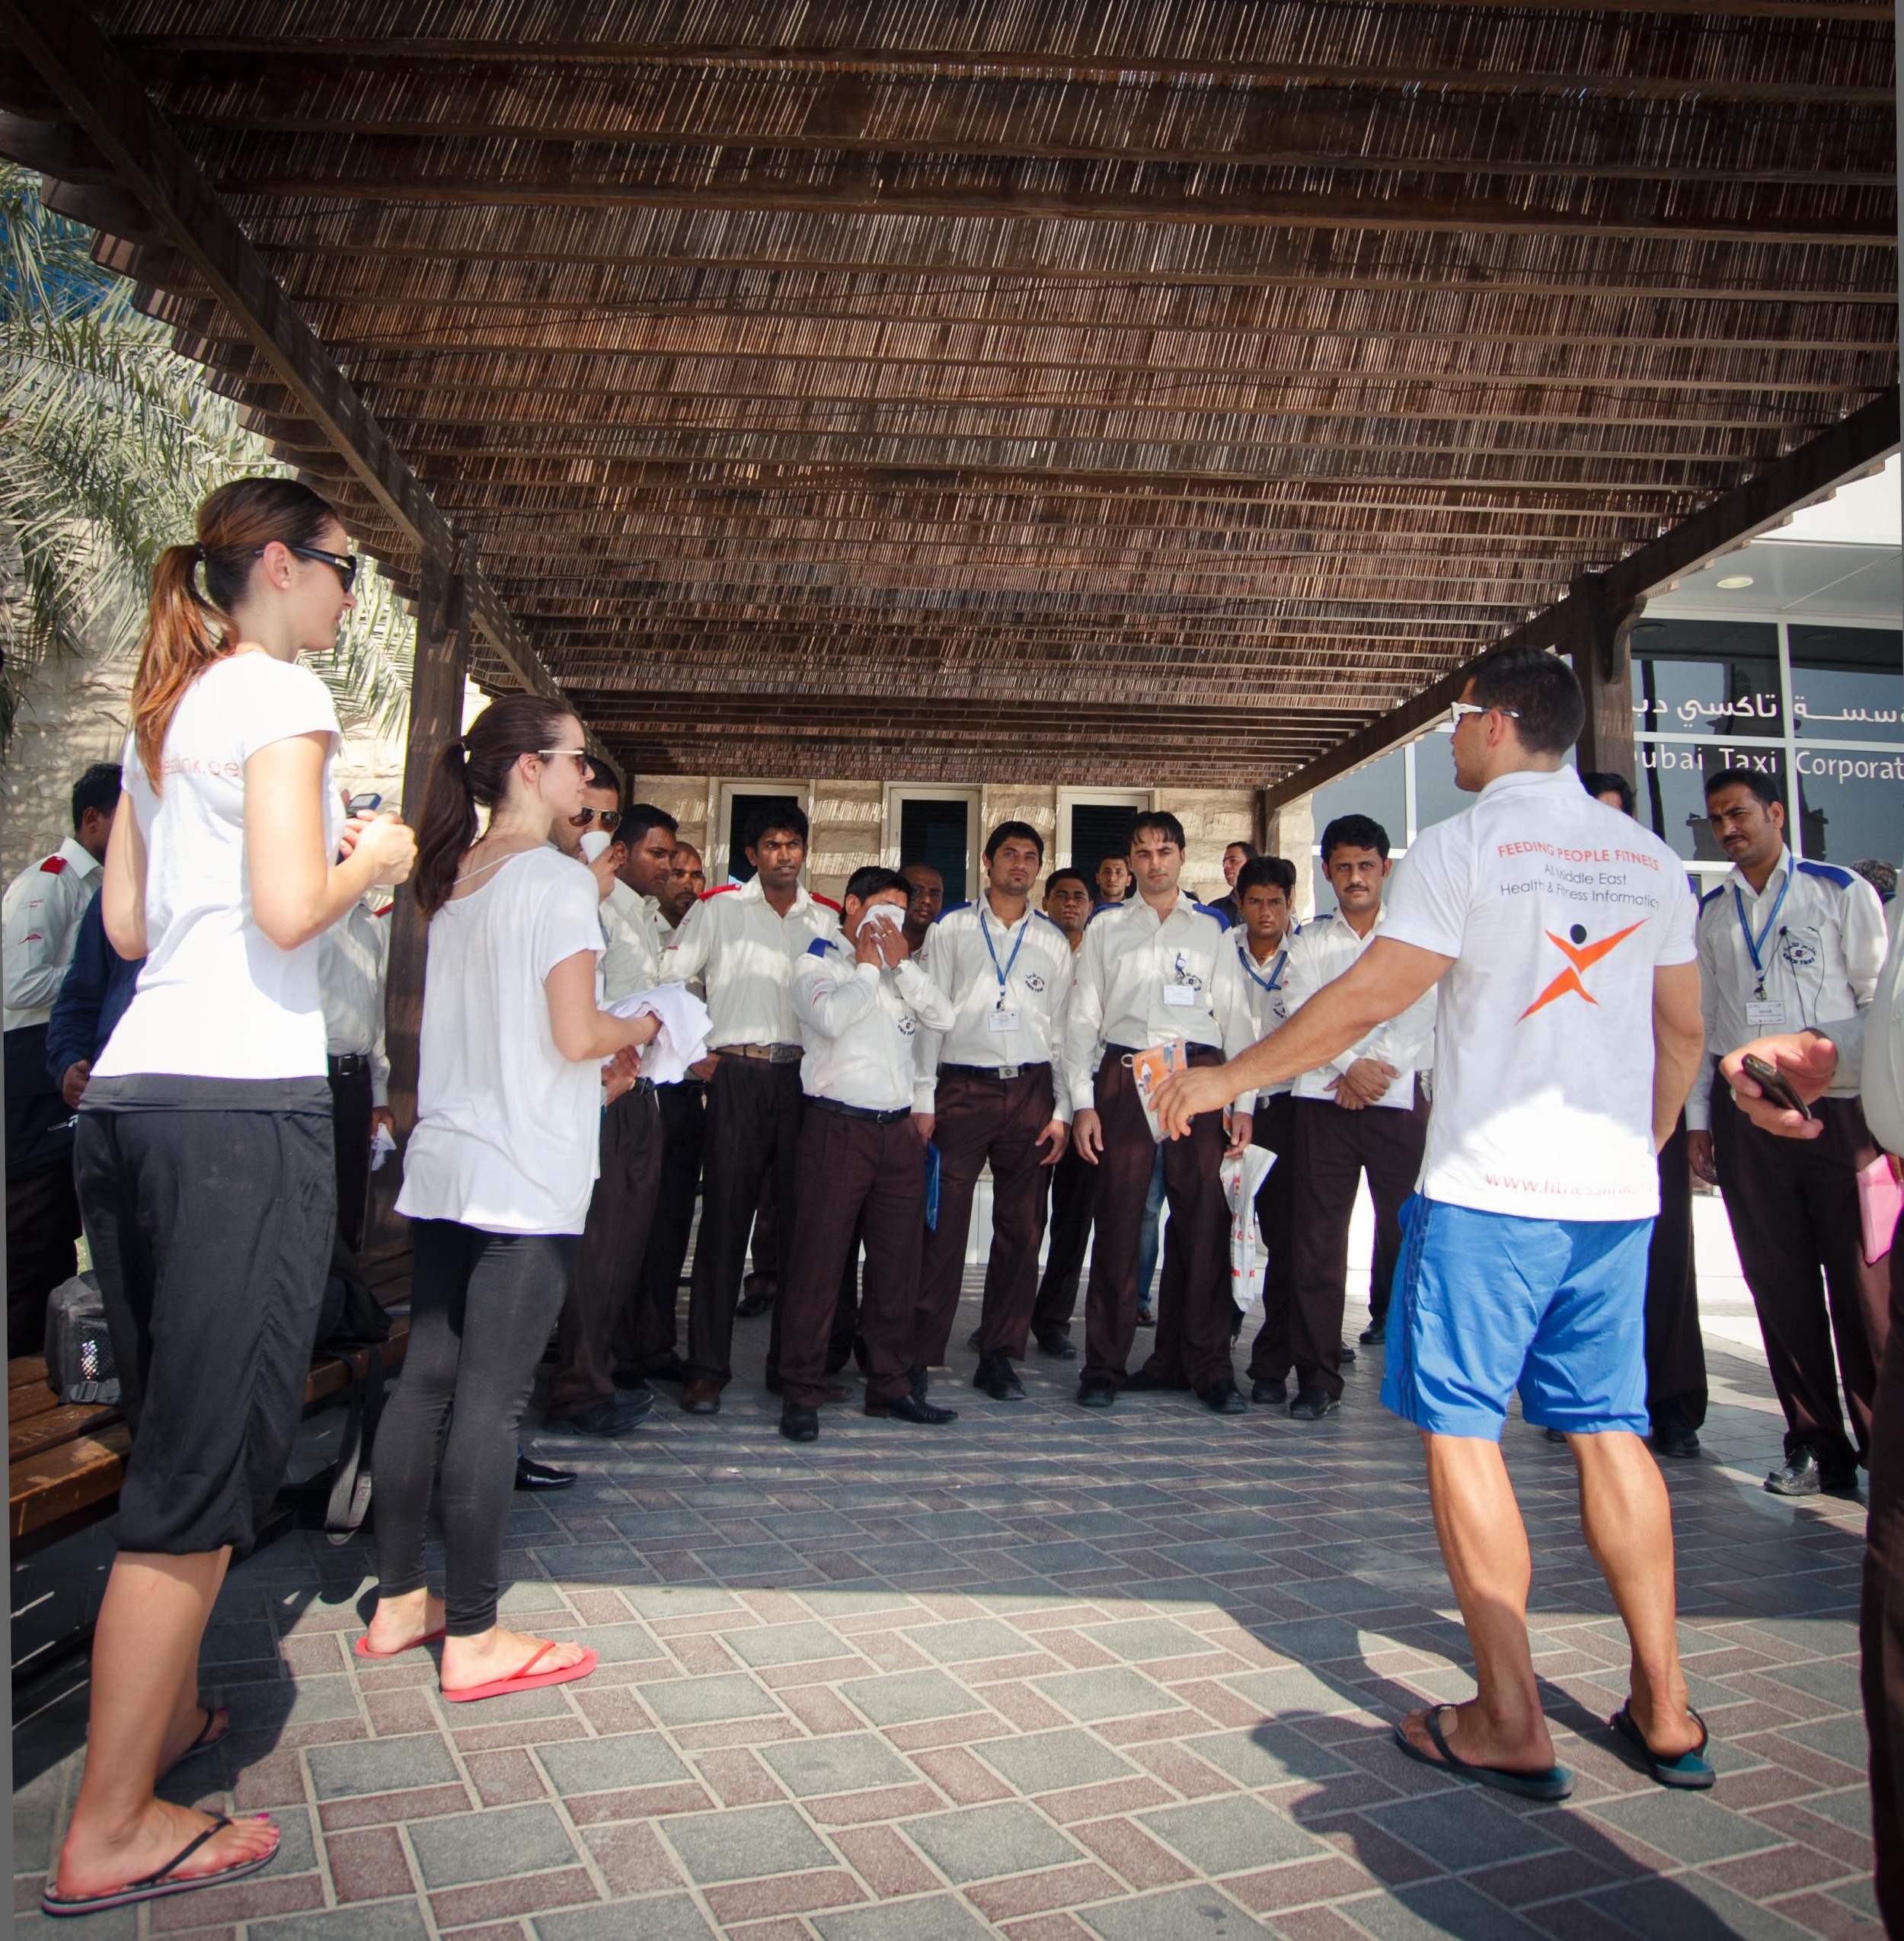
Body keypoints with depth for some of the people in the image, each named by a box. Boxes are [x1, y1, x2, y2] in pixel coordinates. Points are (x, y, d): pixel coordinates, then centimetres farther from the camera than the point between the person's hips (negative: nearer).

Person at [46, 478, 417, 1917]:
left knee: (175, 1437, 21)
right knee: (210, 1462, -1)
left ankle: (165, 1710, 37)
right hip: (241, 1100, -9)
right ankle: (110, 1832, 10)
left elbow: (126, 922, 21)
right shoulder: (282, 692, -5)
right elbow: (288, 911, -17)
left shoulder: (163, 709, 21)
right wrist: (371, 862, 2)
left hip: (130, 1095, 9)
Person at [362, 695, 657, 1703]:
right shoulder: (559, 880, -11)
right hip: (525, 1175, -8)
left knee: (426, 1378, 13)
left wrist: (596, 1074, 20)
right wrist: (641, 1027, 3)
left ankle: (397, 1601, 24)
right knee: (491, 1398, -3)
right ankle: (473, 1638, 7)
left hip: (441, 1164, 8)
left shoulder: (455, 877, 13)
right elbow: (575, 1035, -16)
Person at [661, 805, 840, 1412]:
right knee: (725, 1215, -3)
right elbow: (668, 978, 4)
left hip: (805, 1076, 3)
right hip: (739, 1073, -2)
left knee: (801, 1216, 5)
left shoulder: (828, 918, 14)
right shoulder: (719, 908, 7)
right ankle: (707, 1365, 4)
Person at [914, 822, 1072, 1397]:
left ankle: (999, 1357, 16)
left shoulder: (1053, 940, 13)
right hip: (962, 1089, -2)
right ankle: (920, 1354, 4)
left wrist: (1061, 1110, 5)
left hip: (1030, 1091, 3)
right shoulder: (952, 928, 8)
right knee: (943, 1224, -5)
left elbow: (1062, 1026, 12)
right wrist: (923, 1100, -3)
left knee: (1022, 1229, 5)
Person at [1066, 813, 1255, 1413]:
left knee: (1204, 1219, -2)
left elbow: (1235, 1017, 12)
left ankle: (1206, 1364, 10)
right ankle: (1105, 1366, 8)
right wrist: (1082, 1100, 0)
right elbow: (1083, 1017, 10)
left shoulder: (1212, 929, 16)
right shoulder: (1106, 928, 14)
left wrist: (1243, 1102, 3)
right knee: (1118, 1221, -2)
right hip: (1125, 1076, 0)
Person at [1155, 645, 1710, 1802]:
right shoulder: (1649, 857, 11)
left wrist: (1224, 1080, -3)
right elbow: (1684, 1032, 15)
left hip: (1491, 1187, -6)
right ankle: (1664, 1711, 21)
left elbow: (1365, 1002, -11)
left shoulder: (1465, 845, -7)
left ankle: (1511, 1725, 7)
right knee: (1610, 1430, 14)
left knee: (1462, 1429, 2)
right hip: (1616, 1191, 7)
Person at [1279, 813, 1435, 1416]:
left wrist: (1376, 1068, -11)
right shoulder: (1308, 943, 14)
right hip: (1323, 1101, 1)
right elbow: (1303, 1016, 2)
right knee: (1317, 1238, -2)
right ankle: (1318, 1377, 4)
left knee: (1406, 1230, -2)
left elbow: (1418, 1015, -1)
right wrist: (1349, 1066, -11)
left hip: (1399, 1100, 0)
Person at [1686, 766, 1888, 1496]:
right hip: (1743, 1115, 3)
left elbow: (1880, 1000, 2)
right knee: (1778, 1282, 5)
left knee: (1861, 1281, -2)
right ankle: (1815, 1445, 16)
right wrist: (1698, 1119, 10)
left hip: (1837, 1108, -3)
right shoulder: (1710, 913, 14)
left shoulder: (1842, 891, 5)